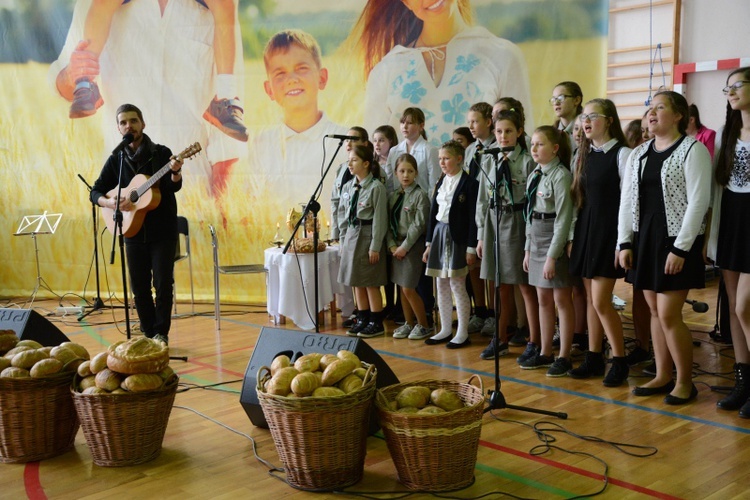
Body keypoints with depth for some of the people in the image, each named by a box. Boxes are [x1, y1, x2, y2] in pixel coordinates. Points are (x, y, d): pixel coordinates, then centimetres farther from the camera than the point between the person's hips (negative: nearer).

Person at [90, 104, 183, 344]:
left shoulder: (161, 153, -2)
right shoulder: (116, 159, 6)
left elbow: (174, 187, -13)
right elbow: (96, 192, 8)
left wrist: (175, 172, -35)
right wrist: (110, 203, -13)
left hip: (163, 231, -3)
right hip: (134, 231, 3)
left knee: (163, 284, -3)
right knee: (139, 287, 7)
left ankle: (161, 334, 10)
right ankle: (148, 334, 20)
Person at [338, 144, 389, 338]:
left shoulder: (376, 187, -12)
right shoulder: (348, 186, 9)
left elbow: (380, 219, -13)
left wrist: (375, 247, -15)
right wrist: (343, 240, 12)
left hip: (368, 235, -7)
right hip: (351, 235, 7)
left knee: (371, 284, 0)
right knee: (357, 282, 12)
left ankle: (376, 323, 11)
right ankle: (362, 320, 22)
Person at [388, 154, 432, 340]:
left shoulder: (420, 195, -9)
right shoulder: (394, 197, 11)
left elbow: (418, 225, -14)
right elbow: (390, 223, 10)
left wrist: (405, 246, -15)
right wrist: (392, 245, -3)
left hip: (413, 246, -7)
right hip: (397, 246, 7)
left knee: (409, 288, -7)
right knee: (401, 287, 11)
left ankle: (423, 325, 8)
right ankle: (409, 323, 23)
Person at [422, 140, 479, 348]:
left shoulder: (469, 183, -8)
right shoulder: (441, 183, 12)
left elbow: (473, 218, -11)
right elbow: (433, 213, 14)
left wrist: (471, 247, -13)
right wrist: (429, 243, 12)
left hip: (457, 238, -7)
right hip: (439, 235, 7)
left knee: (457, 286, -3)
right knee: (441, 286, 10)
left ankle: (463, 333, 7)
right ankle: (445, 330, 20)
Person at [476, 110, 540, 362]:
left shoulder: (527, 161, -5)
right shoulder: (489, 162, 10)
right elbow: (483, 201, 12)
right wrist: (481, 235, 9)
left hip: (518, 224, -5)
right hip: (494, 224, 5)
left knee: (526, 286, 1)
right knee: (501, 286, 13)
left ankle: (534, 343, 11)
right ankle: (500, 340, 24)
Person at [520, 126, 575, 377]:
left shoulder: (561, 175, -14)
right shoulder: (534, 175, 11)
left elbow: (563, 218, -17)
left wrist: (552, 255, -19)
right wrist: (528, 249, 13)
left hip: (555, 241, -8)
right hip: (536, 240, 8)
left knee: (562, 301, 1)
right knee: (543, 300, 13)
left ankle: (564, 357, 9)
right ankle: (545, 353, 22)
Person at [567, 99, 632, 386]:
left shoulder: (621, 154, -8)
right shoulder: (585, 155, 12)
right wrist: (572, 237, 9)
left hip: (608, 231, -7)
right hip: (585, 230, 7)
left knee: (601, 301, -8)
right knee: (590, 300, 10)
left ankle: (619, 361, 7)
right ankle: (593, 359, 18)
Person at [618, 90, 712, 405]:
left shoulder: (693, 150, -7)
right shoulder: (638, 154, 12)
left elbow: (698, 201, -13)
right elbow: (627, 200, 12)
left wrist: (680, 248, -17)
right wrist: (625, 243, 4)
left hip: (676, 242, -6)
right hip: (644, 239, 6)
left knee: (669, 314, -7)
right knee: (655, 312, 10)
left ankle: (684, 382, 9)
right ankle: (662, 377, 21)